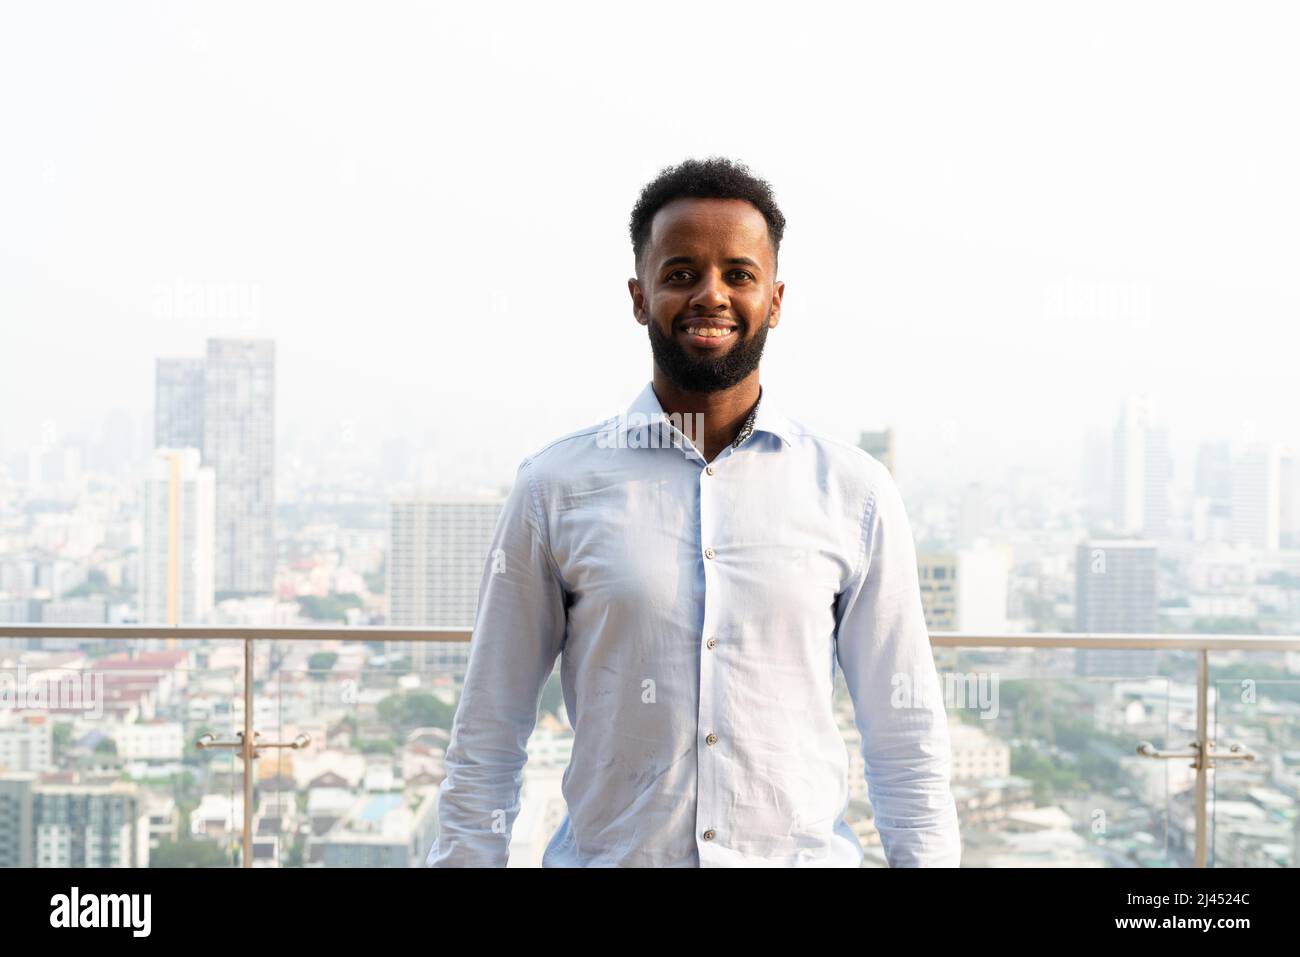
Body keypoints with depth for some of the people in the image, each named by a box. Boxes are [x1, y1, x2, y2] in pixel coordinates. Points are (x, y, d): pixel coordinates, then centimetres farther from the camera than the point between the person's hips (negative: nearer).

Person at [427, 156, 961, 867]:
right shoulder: (555, 487, -3)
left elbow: (907, 741, 2)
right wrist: (463, 857, -5)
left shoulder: (855, 492, -1)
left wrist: (925, 857, -3)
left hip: (807, 852, 1)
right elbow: (486, 740, -1)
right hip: (606, 856, 0)